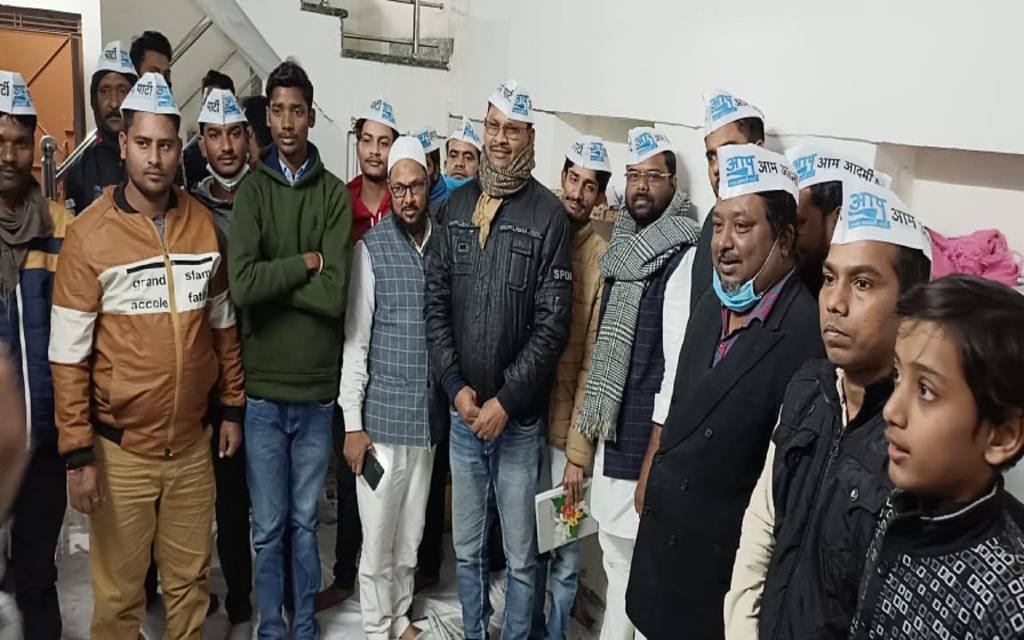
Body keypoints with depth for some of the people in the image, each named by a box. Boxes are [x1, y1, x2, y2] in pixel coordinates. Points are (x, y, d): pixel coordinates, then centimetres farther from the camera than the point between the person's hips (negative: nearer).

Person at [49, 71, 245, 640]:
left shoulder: (202, 223, 2)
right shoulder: (89, 235, -10)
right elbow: (68, 354, -9)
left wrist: (232, 408, 11)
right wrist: (77, 454, -10)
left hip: (192, 443, 3)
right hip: (121, 449, -3)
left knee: (190, 580, 16)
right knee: (119, 594, 10)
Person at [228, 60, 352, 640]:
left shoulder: (335, 194, -2)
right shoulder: (253, 190, -1)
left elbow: (335, 295, -12)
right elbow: (241, 285, -16)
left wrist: (272, 278, -11)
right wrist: (306, 262, -12)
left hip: (318, 385, 0)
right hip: (263, 386, 0)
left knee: (305, 521, 16)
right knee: (268, 527, 12)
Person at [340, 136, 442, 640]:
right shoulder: (372, 248, -7)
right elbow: (354, 340, -7)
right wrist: (352, 423, -8)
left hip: (428, 416, 4)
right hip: (381, 415, -3)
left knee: (411, 533, 17)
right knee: (377, 536, 7)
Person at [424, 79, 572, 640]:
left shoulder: (548, 215, -8)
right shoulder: (455, 206, 6)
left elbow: (553, 322, -11)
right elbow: (435, 303, 5)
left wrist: (506, 401, -13)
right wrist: (456, 386, -4)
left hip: (518, 418, -4)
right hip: (462, 412, 4)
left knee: (520, 556, 10)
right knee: (467, 549, 18)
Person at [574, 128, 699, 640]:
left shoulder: (684, 258, -14)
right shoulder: (624, 248, 10)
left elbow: (680, 367, -18)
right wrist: (593, 420, 13)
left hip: (647, 442, -8)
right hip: (610, 435, 8)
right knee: (617, 560, 20)